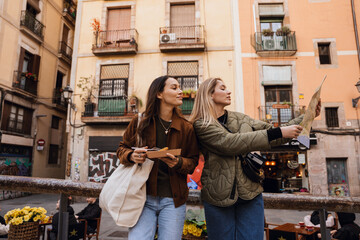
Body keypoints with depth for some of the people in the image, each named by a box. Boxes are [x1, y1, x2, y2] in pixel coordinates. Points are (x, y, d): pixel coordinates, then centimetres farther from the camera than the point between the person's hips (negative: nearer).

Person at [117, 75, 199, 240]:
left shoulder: (186, 128, 3)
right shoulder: (140, 121, 2)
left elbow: (193, 161, 7)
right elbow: (122, 149, 11)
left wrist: (178, 163, -15)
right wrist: (131, 156, -12)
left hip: (172, 200, 1)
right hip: (143, 197, 0)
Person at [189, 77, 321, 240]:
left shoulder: (240, 119, 11)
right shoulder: (201, 125, -7)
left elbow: (272, 133, 10)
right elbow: (230, 143, -21)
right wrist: (278, 133, -22)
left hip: (250, 194, 4)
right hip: (219, 197, -4)